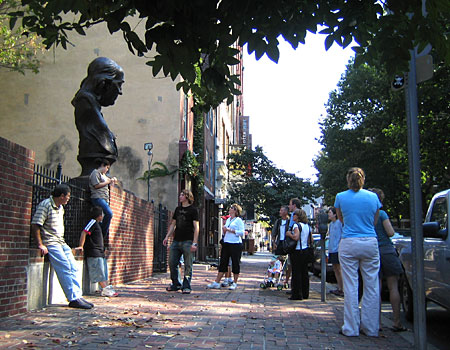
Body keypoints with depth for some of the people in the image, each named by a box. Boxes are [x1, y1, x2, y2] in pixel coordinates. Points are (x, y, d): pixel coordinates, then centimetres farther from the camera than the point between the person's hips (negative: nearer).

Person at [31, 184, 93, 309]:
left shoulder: (60, 208, 18)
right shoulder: (45, 205, -10)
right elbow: (35, 225, -16)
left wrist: (63, 242, 15)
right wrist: (40, 245, -19)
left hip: (61, 242, 9)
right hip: (50, 243, -9)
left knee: (73, 268, -1)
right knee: (65, 268, -16)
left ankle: (78, 295, -1)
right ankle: (73, 299, -15)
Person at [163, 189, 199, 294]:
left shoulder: (193, 210, -1)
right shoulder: (178, 209, 17)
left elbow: (196, 227, -6)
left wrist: (194, 243, -14)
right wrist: (167, 236, 11)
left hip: (188, 242, -6)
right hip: (176, 241, 6)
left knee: (188, 265, -3)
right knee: (172, 263, 5)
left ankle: (186, 286, 5)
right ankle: (176, 284, 19)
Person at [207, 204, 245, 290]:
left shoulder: (239, 220, -4)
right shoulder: (228, 220, 17)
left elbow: (242, 232, -13)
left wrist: (230, 230, -15)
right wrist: (224, 230, 1)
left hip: (236, 244, -7)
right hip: (226, 243, 7)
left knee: (235, 263, 0)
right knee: (223, 262, 6)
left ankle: (234, 283, 11)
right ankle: (217, 282, 7)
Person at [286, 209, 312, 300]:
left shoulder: (296, 225, -11)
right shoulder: (307, 226, 12)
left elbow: (296, 237, -25)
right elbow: (311, 240, 14)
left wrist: (289, 234, -9)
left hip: (297, 252, -8)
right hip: (305, 251, 8)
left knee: (296, 273, -3)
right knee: (304, 273, 12)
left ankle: (297, 294, -2)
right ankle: (305, 293, 17)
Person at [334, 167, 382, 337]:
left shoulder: (340, 197, 2)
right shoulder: (373, 197, 5)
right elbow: (374, 221, 15)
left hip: (349, 244, -1)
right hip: (370, 243, 2)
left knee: (350, 287, 2)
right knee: (371, 286, 8)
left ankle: (351, 328, 6)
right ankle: (371, 327, 14)